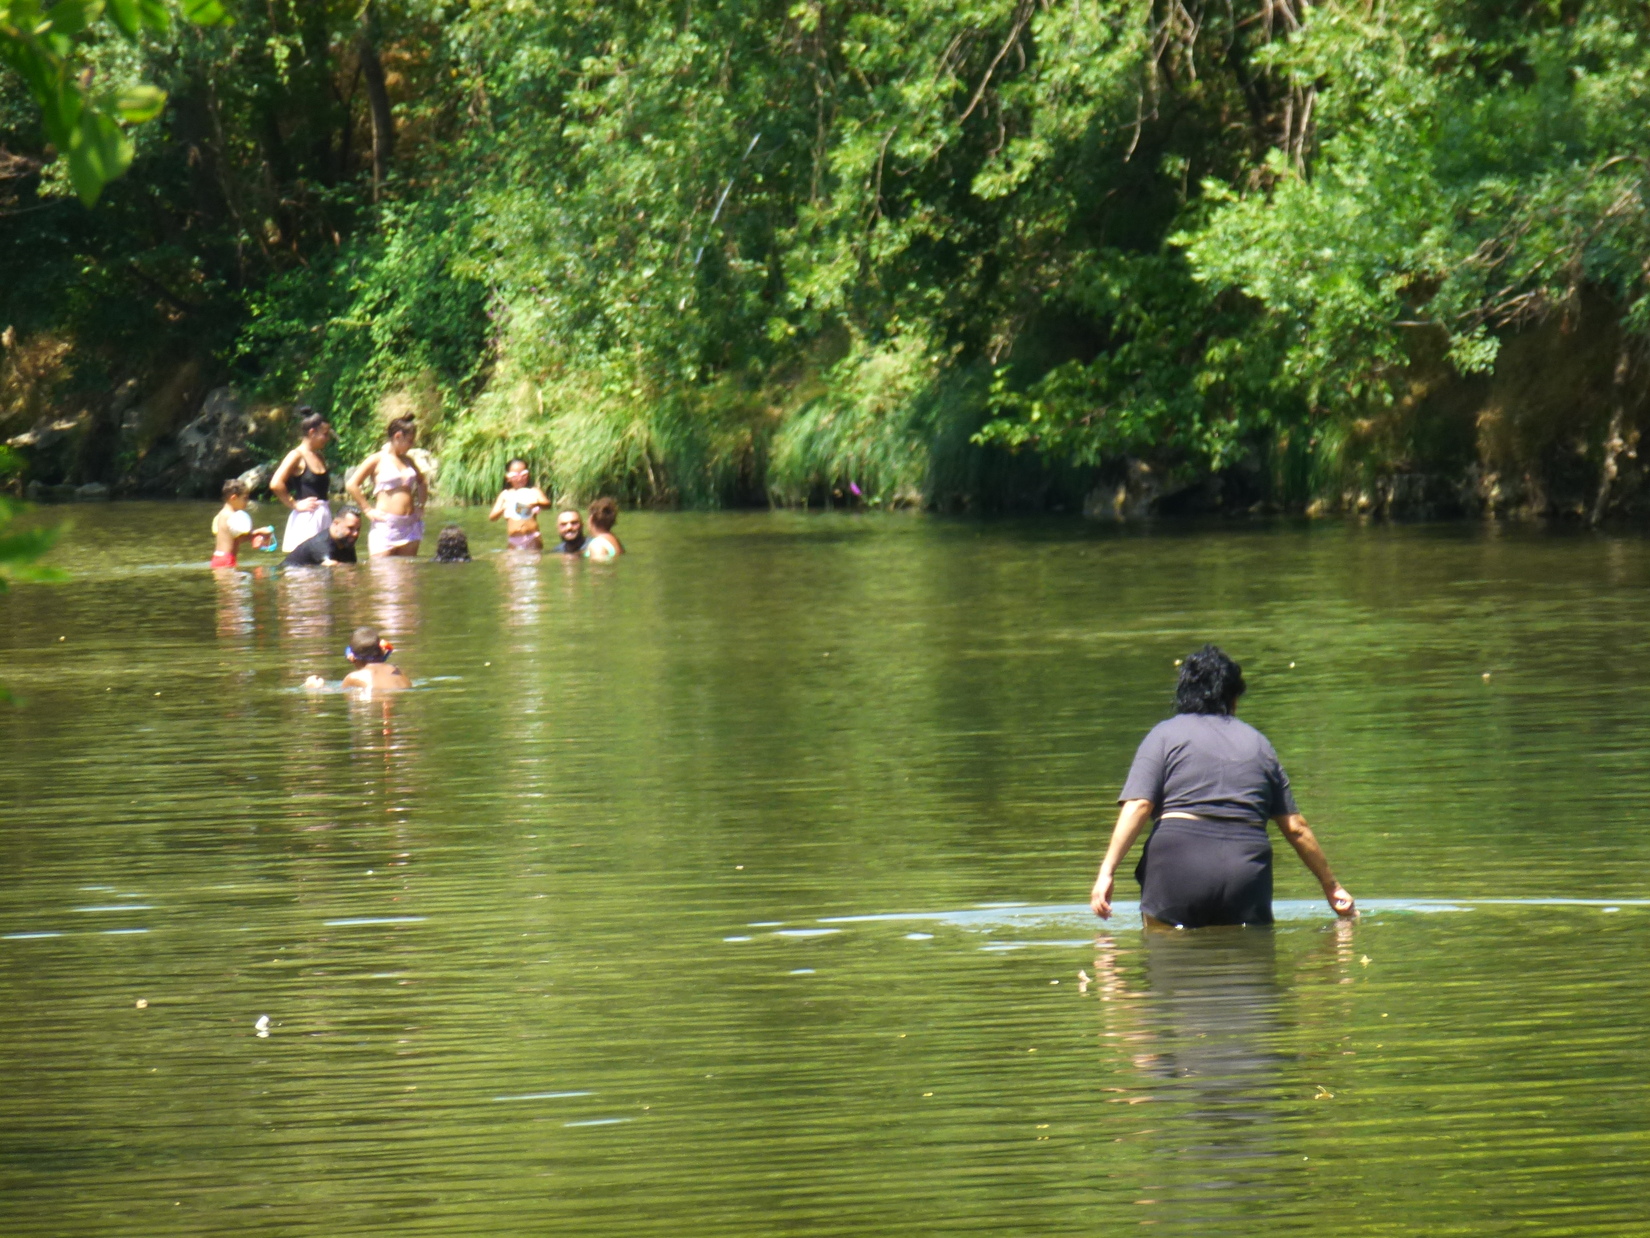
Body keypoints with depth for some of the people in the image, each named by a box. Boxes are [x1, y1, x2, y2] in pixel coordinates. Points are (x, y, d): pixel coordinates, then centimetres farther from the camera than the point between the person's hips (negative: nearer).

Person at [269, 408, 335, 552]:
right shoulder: (297, 456, -7)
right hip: (306, 518, -8)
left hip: (324, 517, 8)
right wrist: (296, 505, -11)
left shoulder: (320, 458, 15)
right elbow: (276, 484, -18)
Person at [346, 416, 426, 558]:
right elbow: (351, 484, -11)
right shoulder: (377, 460, -4)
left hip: (410, 525, 6)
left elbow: (422, 482, 33)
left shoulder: (407, 460, 15)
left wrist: (421, 505, 18)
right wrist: (368, 510, -10)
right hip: (386, 524, -6)